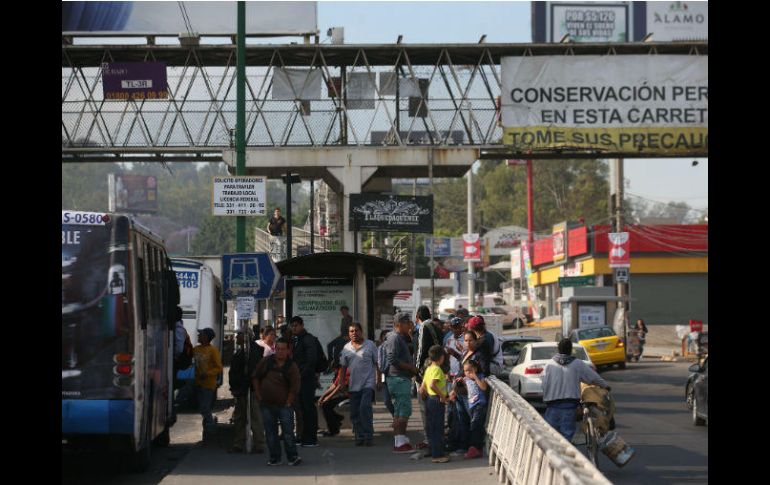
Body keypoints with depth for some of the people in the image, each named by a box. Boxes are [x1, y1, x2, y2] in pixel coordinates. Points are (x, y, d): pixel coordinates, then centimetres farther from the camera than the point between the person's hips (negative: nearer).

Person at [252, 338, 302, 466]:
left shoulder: (292, 367, -6)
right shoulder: (266, 362, 4)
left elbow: (294, 388, -6)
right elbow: (255, 377, 13)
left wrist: (288, 404, -8)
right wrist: (258, 395, 8)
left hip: (284, 405, -3)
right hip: (266, 405, 3)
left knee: (288, 432, -6)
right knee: (270, 432, 7)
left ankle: (292, 457, 2)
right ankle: (274, 458, 14)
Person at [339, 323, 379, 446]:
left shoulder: (370, 345, 1)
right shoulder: (346, 348, 12)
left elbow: (377, 364, 2)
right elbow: (343, 367, 16)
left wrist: (378, 381, -4)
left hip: (368, 384, -5)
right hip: (353, 385, 5)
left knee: (365, 408, -18)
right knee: (354, 413, 5)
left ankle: (368, 436, -12)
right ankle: (360, 437, 13)